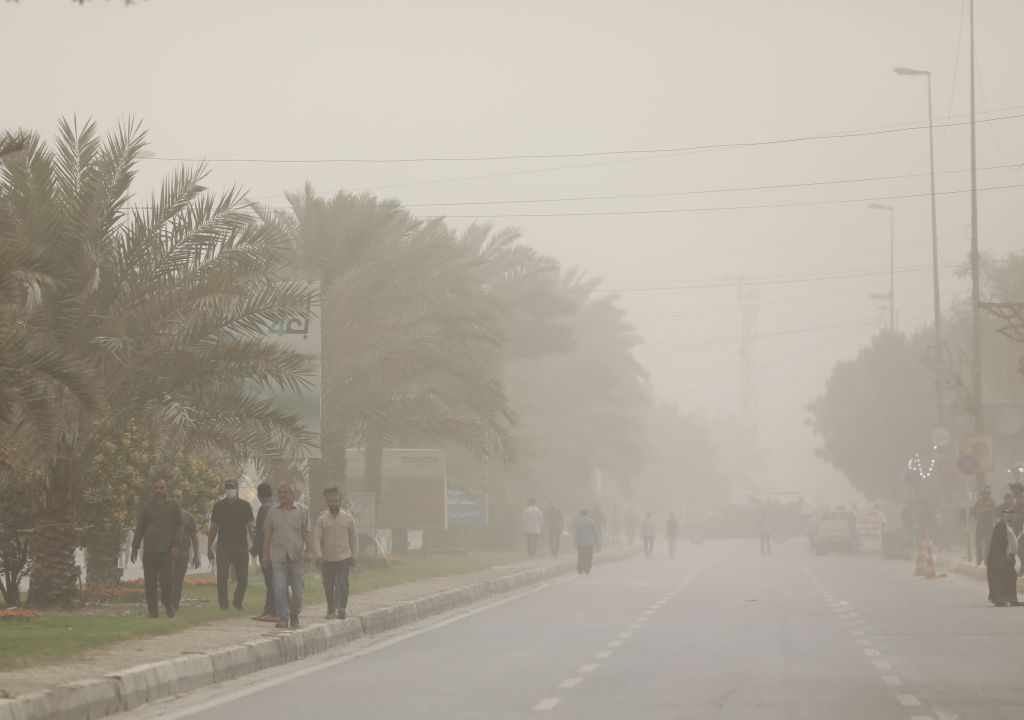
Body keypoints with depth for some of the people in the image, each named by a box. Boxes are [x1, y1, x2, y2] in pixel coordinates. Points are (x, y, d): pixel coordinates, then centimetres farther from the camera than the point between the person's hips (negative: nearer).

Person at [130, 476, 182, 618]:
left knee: (168, 580, -9)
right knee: (150, 582, -1)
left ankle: (168, 605, 11)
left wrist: (175, 545, -4)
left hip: (167, 550, -2)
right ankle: (153, 610, 5)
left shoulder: (173, 507, 9)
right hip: (149, 550, 2)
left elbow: (178, 526, 8)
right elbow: (139, 529, 14)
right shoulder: (147, 508, 12)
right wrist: (134, 548, 10)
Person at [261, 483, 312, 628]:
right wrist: (265, 554, 9)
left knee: (297, 588, 5)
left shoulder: (302, 510, 4)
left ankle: (294, 615, 22)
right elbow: (267, 534, 13)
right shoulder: (272, 512, 10)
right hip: (278, 556, 1)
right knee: (279, 587, -10)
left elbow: (307, 533, 0)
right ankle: (283, 618, -9)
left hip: (297, 556, -1)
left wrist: (309, 551, -12)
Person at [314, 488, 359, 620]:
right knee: (328, 585, 7)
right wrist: (318, 554, -19)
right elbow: (316, 537, -5)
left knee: (342, 583, -14)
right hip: (327, 558, 1)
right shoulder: (321, 519, 1)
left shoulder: (348, 518, 3)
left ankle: (342, 608, -16)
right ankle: (331, 610, 19)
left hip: (343, 558, -1)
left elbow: (353, 538, 9)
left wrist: (355, 556, 7)